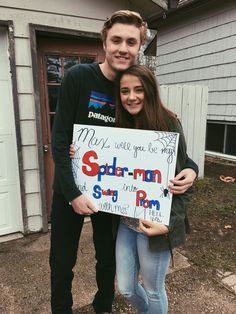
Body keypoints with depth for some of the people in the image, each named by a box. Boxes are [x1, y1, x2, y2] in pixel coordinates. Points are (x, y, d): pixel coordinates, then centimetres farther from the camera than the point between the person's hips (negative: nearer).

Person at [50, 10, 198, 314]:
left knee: (108, 259, 19)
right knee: (62, 263, 13)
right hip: (71, 189, -2)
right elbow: (60, 140, -15)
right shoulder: (78, 77, -14)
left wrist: (189, 167, -21)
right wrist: (72, 192, -21)